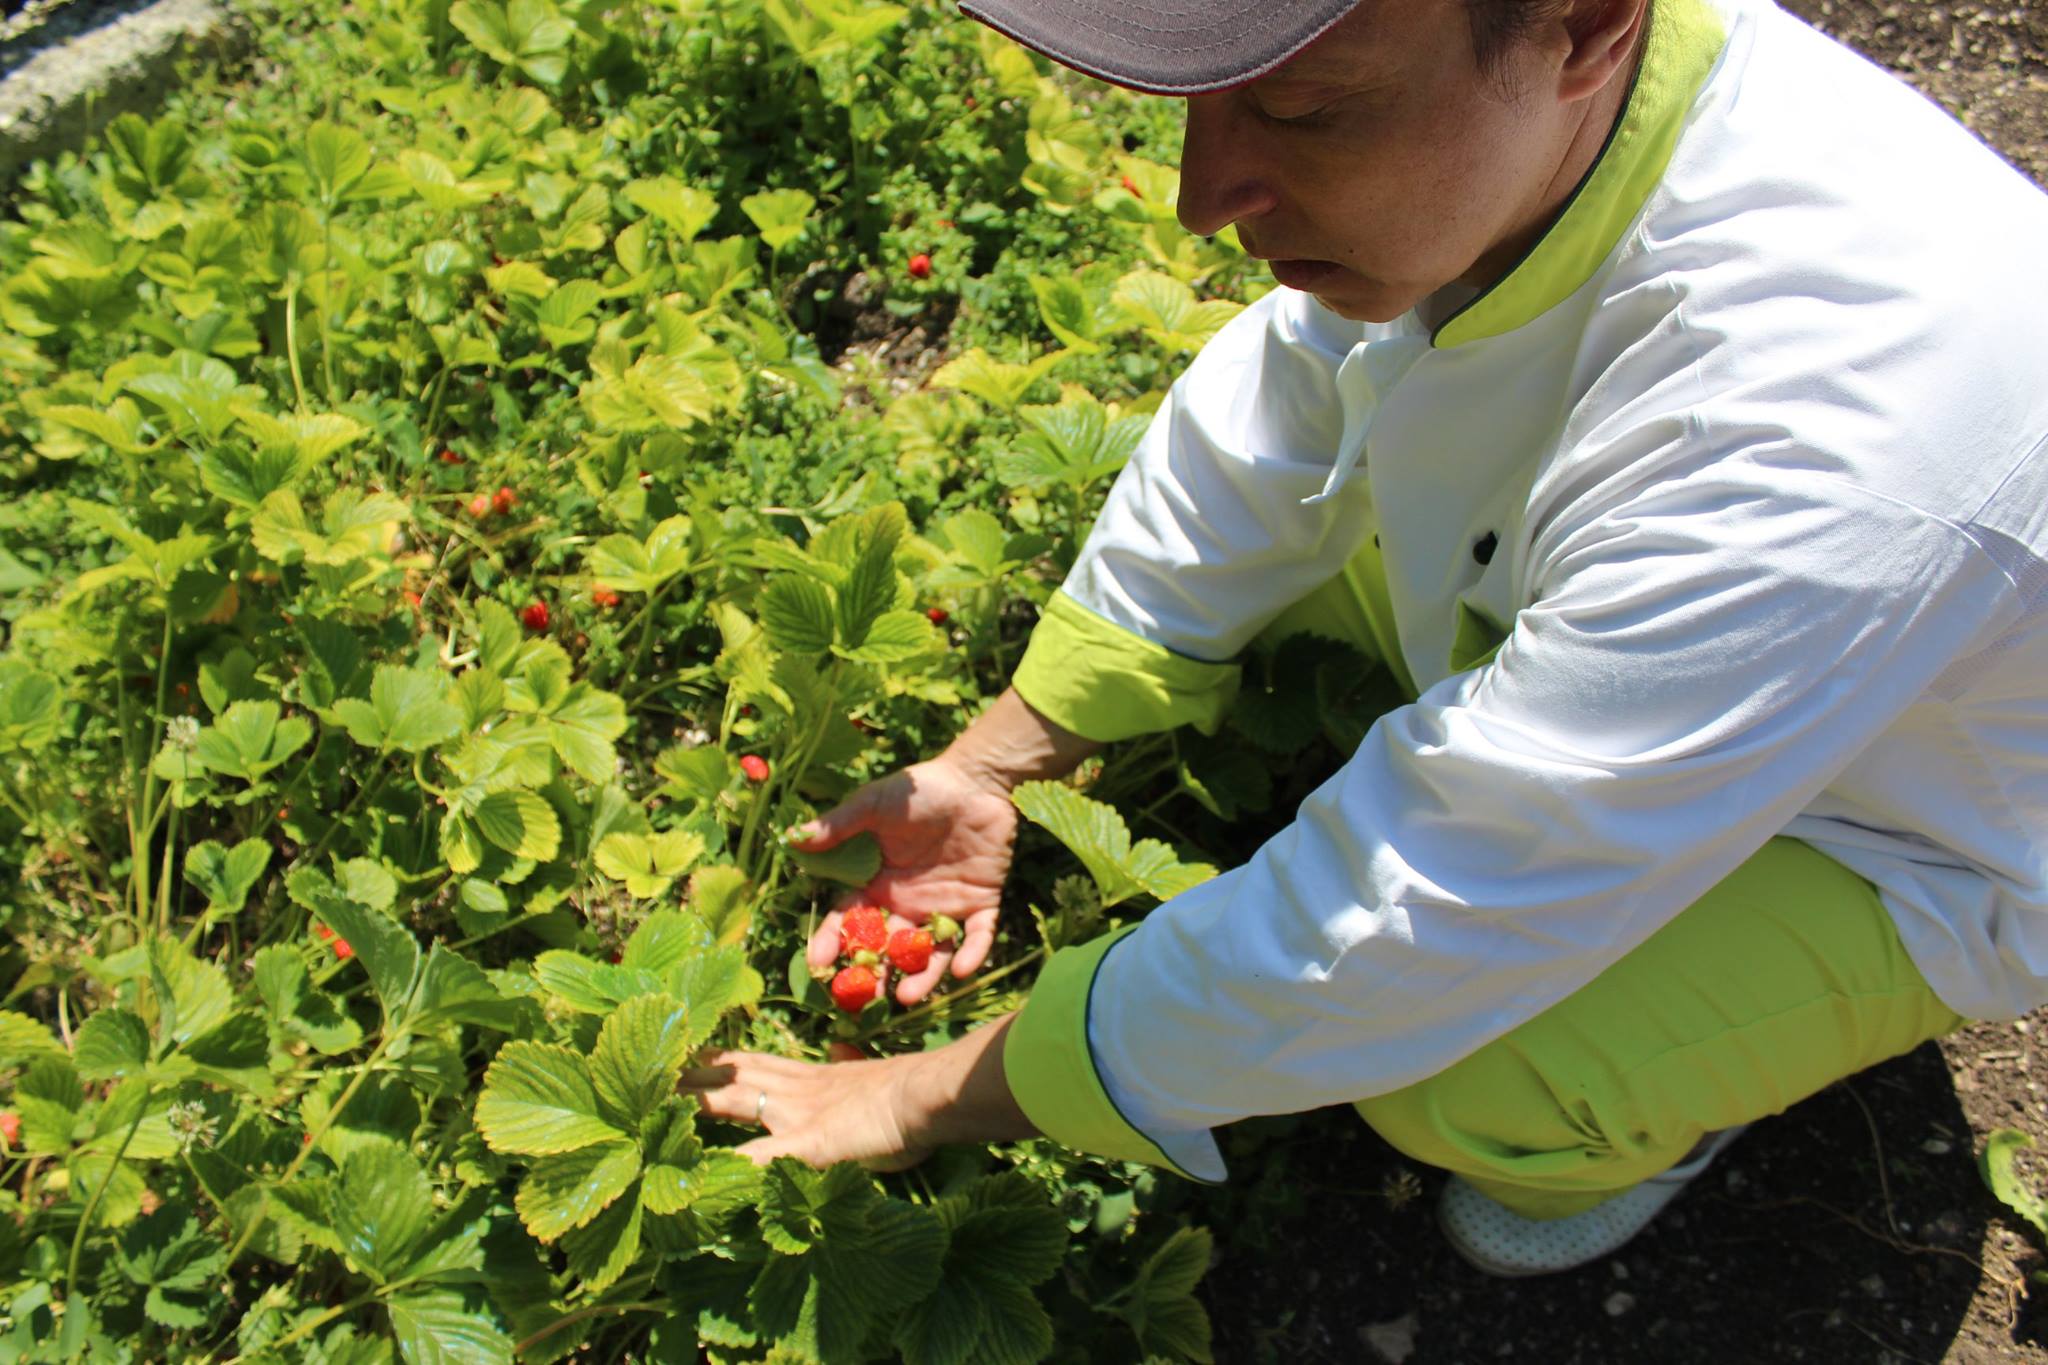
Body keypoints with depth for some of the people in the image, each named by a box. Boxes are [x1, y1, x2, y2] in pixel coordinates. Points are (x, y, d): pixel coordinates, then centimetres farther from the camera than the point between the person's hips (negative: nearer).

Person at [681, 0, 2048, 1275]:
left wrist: (929, 1097, -25)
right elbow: (1262, 432, -6)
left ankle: (1685, 1085, 8)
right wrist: (987, 770, -5)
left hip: (1888, 851, -5)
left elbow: (1382, 948, -39)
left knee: (1469, 1090, -29)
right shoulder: (1493, 116, -23)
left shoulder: (1824, 450, -45)